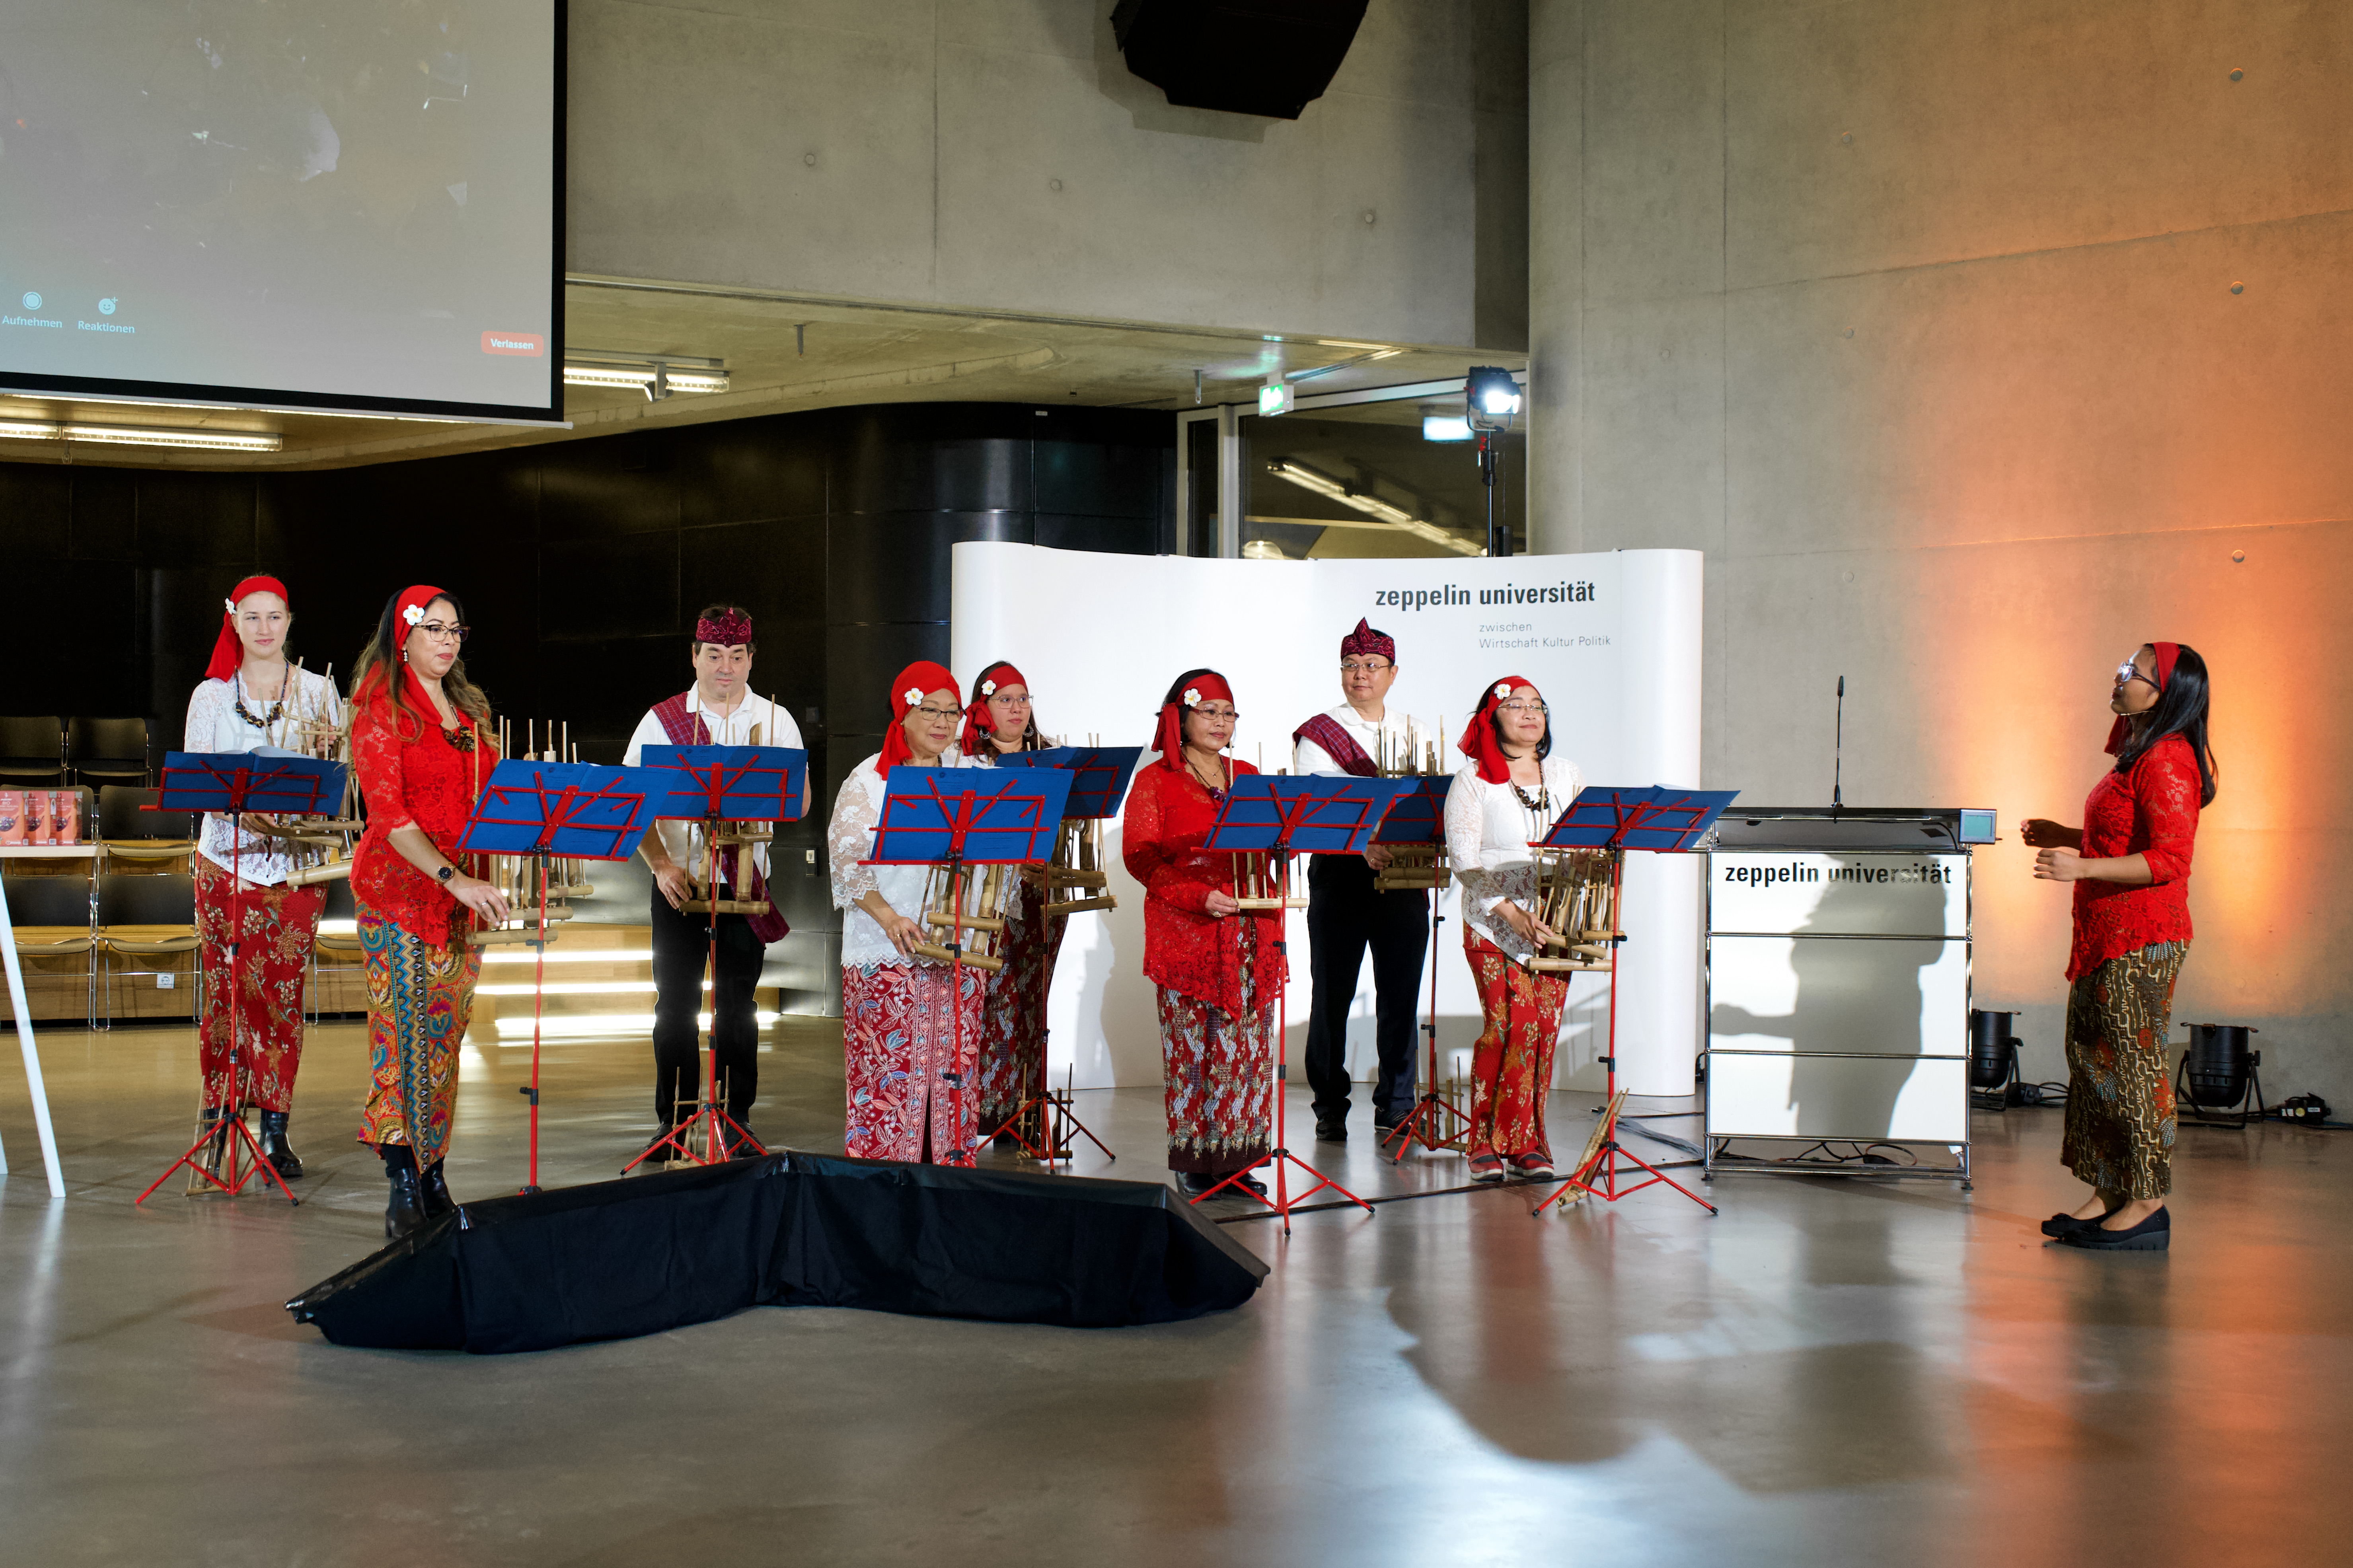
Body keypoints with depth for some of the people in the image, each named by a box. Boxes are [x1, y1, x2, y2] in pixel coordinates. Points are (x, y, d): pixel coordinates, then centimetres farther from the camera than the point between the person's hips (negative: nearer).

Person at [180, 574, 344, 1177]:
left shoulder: (318, 691, 9)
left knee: (283, 993, -1)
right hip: (228, 860, 0)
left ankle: (276, 1128, 4)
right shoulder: (211, 695, 7)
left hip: (298, 862, 0)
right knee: (227, 989, -3)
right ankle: (218, 1121, 7)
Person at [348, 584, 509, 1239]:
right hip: (399, 887, -6)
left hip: (465, 888, 6)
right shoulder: (381, 708, -6)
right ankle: (403, 1193, -6)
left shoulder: (470, 710, 15)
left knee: (446, 1037, 7)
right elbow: (388, 813, -15)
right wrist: (454, 879, -25)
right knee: (403, 1037, -8)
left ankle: (434, 1178, 12)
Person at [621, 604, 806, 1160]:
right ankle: (672, 1121, 10)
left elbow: (801, 804, 3)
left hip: (745, 881, 1)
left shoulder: (775, 721, 6)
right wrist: (662, 865, -14)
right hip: (679, 882, -1)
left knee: (737, 1002, 5)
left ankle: (736, 1119, 14)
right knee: (675, 1002, 0)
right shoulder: (662, 719, 2)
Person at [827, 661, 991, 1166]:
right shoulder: (870, 779, 1)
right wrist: (889, 917, -20)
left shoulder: (973, 775, 12)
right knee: (891, 1071, -5)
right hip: (888, 954, -4)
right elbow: (848, 858, -7)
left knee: (954, 1067, 3)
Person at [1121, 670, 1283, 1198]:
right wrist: (1199, 897, -17)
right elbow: (1140, 857, -6)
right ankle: (1197, 1159, 1)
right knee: (1192, 1045, -5)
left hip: (1251, 932, 4)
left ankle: (1240, 1155, 7)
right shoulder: (1155, 781, 3)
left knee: (1249, 1044, 1)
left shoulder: (1249, 778, 17)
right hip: (1186, 932, -4)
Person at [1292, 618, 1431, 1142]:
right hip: (1341, 872, -3)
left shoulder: (1415, 733, 15)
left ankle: (1396, 1104, 12)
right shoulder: (1319, 734, 2)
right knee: (1333, 994, 0)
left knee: (1400, 991, 4)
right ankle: (1331, 1108, 7)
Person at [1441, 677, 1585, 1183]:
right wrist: (1514, 914, -17)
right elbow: (1464, 860, -9)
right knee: (1512, 1024, -13)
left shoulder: (1568, 776, 12)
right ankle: (1490, 1144, -2)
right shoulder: (1472, 781, -2)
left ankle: (1526, 1143, 7)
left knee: (1545, 1027, -2)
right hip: (1494, 926, -4)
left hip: (1556, 926, 4)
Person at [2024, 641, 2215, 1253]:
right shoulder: (2140, 756, 18)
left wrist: (2083, 867, -26)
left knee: (2131, 1064, -7)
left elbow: (2170, 859, -22)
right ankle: (2108, 1196, 16)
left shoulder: (2166, 762, -15)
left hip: (2140, 940, -11)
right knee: (2093, 1060, 11)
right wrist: (2068, 837, 22)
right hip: (2107, 937, 11)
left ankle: (2146, 1205, -3)